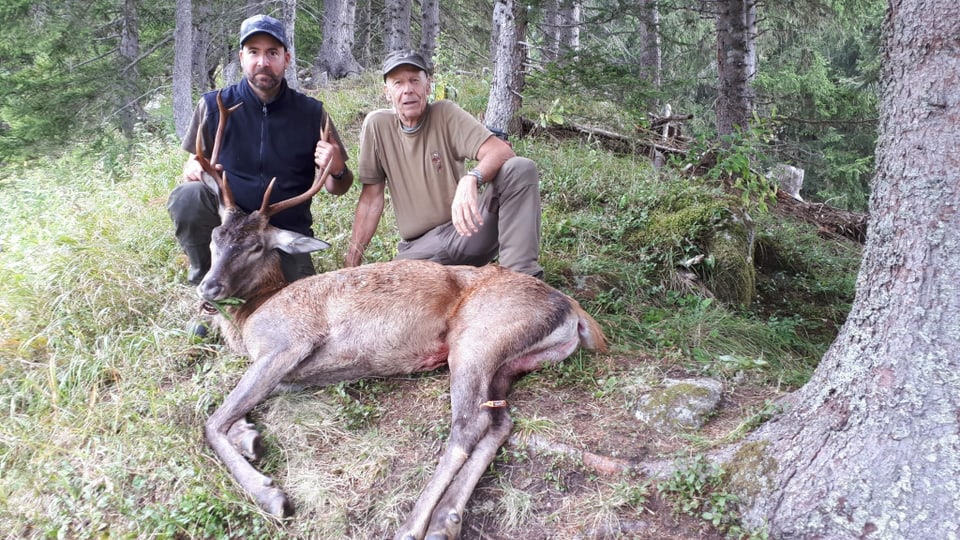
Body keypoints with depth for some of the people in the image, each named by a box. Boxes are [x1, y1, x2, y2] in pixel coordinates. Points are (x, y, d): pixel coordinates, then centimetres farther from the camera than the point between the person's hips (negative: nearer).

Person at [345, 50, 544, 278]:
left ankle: (521, 274, -21)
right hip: (420, 247, 2)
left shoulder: (445, 113, -6)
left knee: (521, 168, -24)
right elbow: (371, 198, 1)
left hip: (466, 228, -1)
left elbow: (503, 151, -19)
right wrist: (352, 261, -3)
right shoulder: (377, 124, -2)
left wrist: (471, 179, -40)